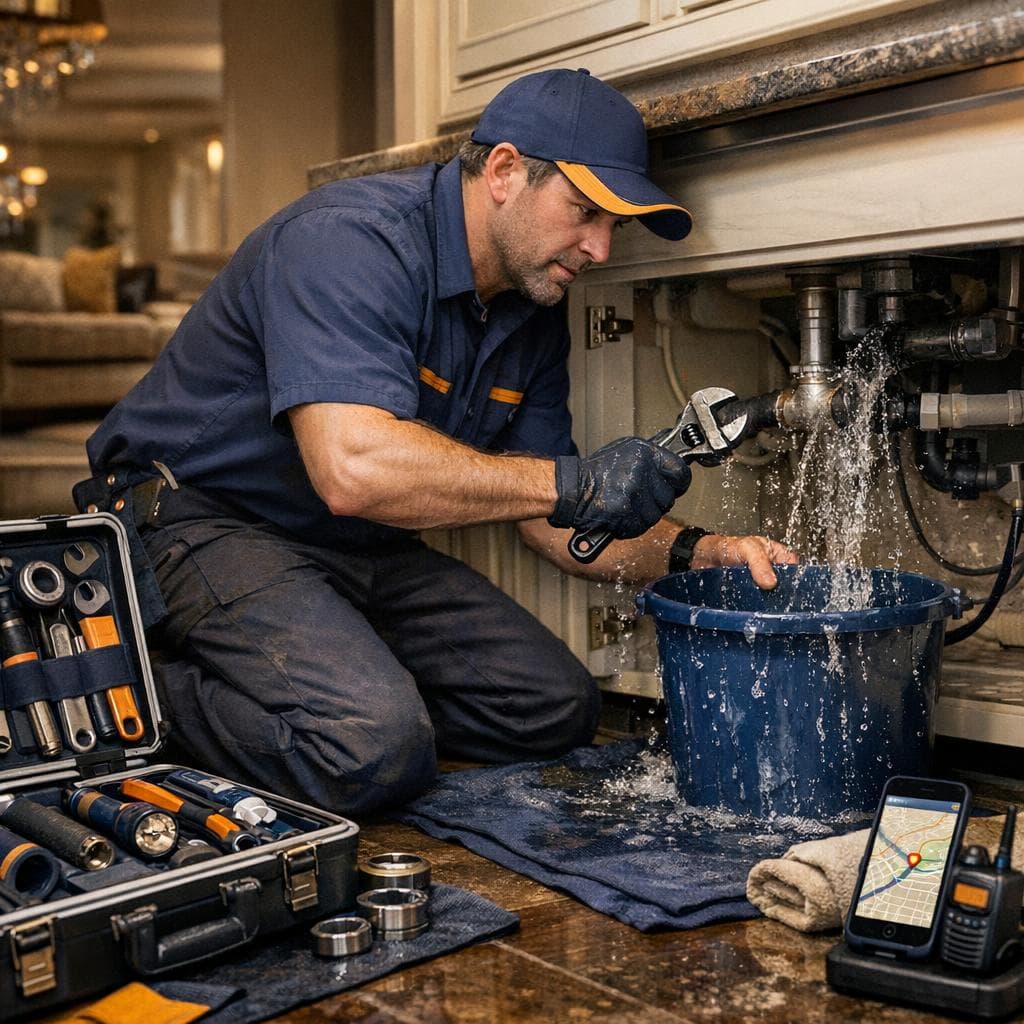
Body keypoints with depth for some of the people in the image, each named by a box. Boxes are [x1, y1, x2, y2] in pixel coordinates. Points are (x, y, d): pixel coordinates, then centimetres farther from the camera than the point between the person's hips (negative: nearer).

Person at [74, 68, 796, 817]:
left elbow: (548, 517, 6)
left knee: (557, 710, 2)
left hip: (362, 553, 8)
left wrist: (689, 552, -11)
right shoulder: (348, 242, -24)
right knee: (372, 752, -29)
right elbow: (353, 467, -39)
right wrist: (571, 483, -34)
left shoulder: (536, 313, 3)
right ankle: (162, 682, -3)